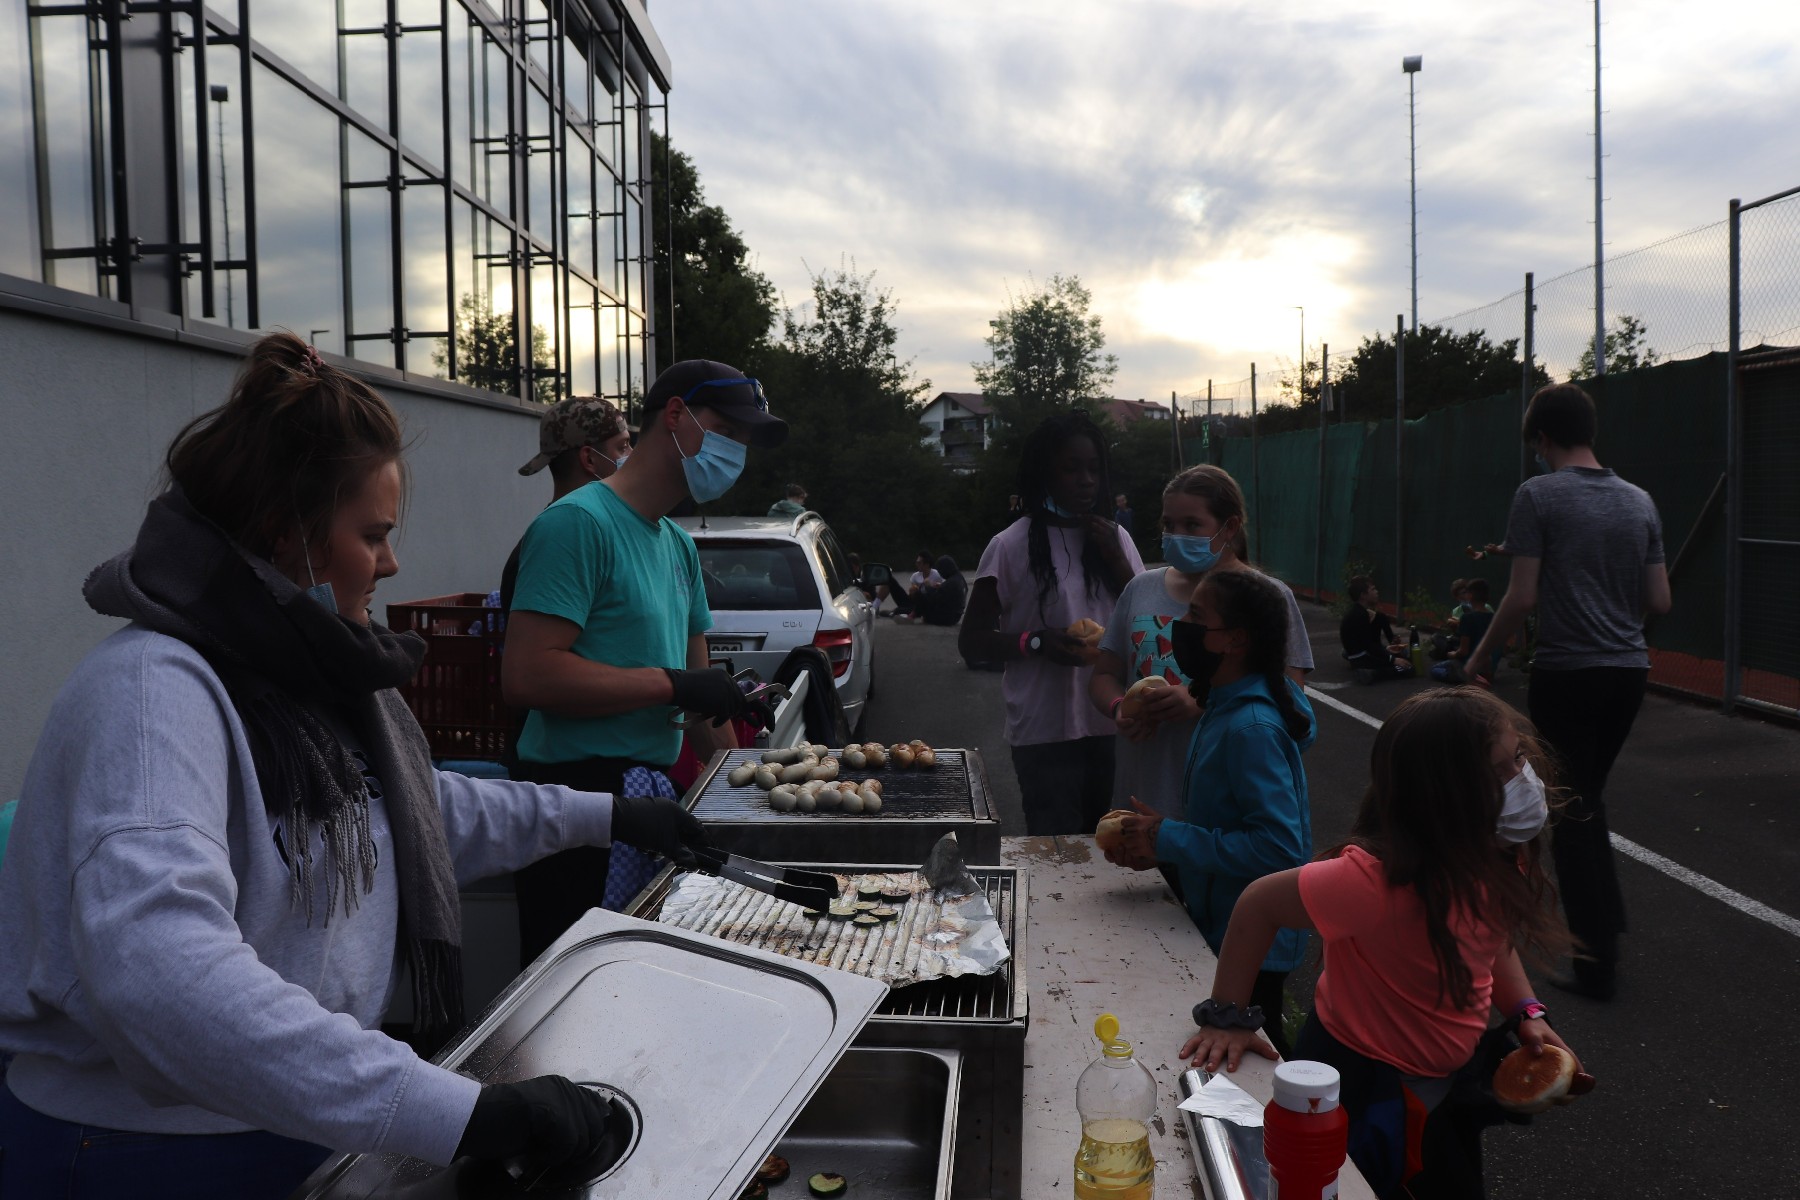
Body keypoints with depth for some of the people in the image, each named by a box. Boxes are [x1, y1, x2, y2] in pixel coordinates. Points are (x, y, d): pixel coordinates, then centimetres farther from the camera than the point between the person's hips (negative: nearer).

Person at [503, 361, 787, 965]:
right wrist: (671, 684, -16)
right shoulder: (578, 522, -11)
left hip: (653, 793, 9)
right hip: (580, 791, -8)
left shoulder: (680, 545, 17)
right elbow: (527, 675, -21)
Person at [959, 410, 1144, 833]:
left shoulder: (1114, 539, 9)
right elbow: (971, 642, -3)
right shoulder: (1013, 545, -6)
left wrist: (1115, 559, -5)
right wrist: (1037, 642, -20)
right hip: (1045, 734, -4)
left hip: (1112, 728, 5)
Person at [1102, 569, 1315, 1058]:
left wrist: (1169, 839, -25)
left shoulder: (1251, 728, -27)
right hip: (1219, 929, 9)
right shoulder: (1225, 708, 4)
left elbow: (1279, 846, -32)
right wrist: (1156, 844, -1)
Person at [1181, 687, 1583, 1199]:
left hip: (1454, 1066, 8)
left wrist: (1526, 1014, -9)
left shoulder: (1493, 855, -13)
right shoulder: (1380, 880, -38)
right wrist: (1227, 1018, -25)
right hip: (1364, 1081, -7)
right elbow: (1258, 905, -30)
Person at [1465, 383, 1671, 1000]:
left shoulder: (1538, 495, -11)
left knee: (1573, 813, 3)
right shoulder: (1640, 501, 6)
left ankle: (1597, 963, 8)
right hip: (1629, 670, 6)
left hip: (1567, 672, -6)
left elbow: (1522, 597, -14)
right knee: (1588, 798, 24)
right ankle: (1607, 917, 32)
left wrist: (1479, 659, -1)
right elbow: (1660, 600, 7)